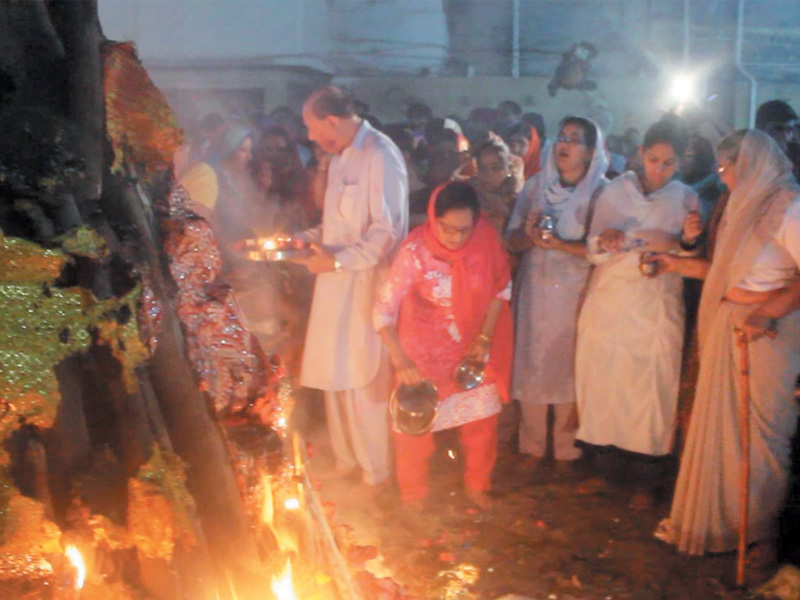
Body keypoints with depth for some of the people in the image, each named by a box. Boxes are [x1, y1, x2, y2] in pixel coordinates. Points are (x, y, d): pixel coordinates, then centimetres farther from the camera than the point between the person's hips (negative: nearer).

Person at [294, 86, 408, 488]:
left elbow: (387, 232, -20)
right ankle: (347, 458, 33)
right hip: (336, 284, 9)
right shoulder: (339, 157, 15)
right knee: (336, 375, 16)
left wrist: (338, 261, -20)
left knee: (364, 381, 1)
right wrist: (303, 239, 9)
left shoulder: (380, 157, -15)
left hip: (366, 285, -9)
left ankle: (376, 470, 19)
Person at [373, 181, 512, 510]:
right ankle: (413, 495, 32)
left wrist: (485, 337, -12)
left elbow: (502, 287, -5)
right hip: (424, 351, -2)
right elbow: (384, 309, -25)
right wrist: (400, 361, -32)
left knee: (482, 419, 11)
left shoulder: (486, 237, -19)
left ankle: (477, 485, 37)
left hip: (474, 345, 3)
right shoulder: (415, 251, -28)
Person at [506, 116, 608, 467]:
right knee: (531, 363, 4)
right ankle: (532, 445, 20)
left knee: (569, 367, 1)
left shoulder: (601, 192, -3)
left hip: (575, 292, -3)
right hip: (535, 289, 3)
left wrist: (559, 243, -21)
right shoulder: (536, 186, 8)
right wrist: (529, 233, -15)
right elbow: (512, 241, 6)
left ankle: (567, 447, 19)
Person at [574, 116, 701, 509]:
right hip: (609, 302, 1)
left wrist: (688, 240, -15)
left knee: (651, 387, 0)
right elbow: (593, 253, 1)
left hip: (656, 306, -1)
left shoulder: (686, 199, 4)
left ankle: (645, 480, 13)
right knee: (602, 381, 3)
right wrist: (604, 242, -22)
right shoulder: (614, 191, 3)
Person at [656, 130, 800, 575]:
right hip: (728, 326, 8)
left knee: (760, 432, 3)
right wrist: (673, 264, 17)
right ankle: (712, 518, 28)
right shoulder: (744, 206, 14)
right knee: (719, 423, 14)